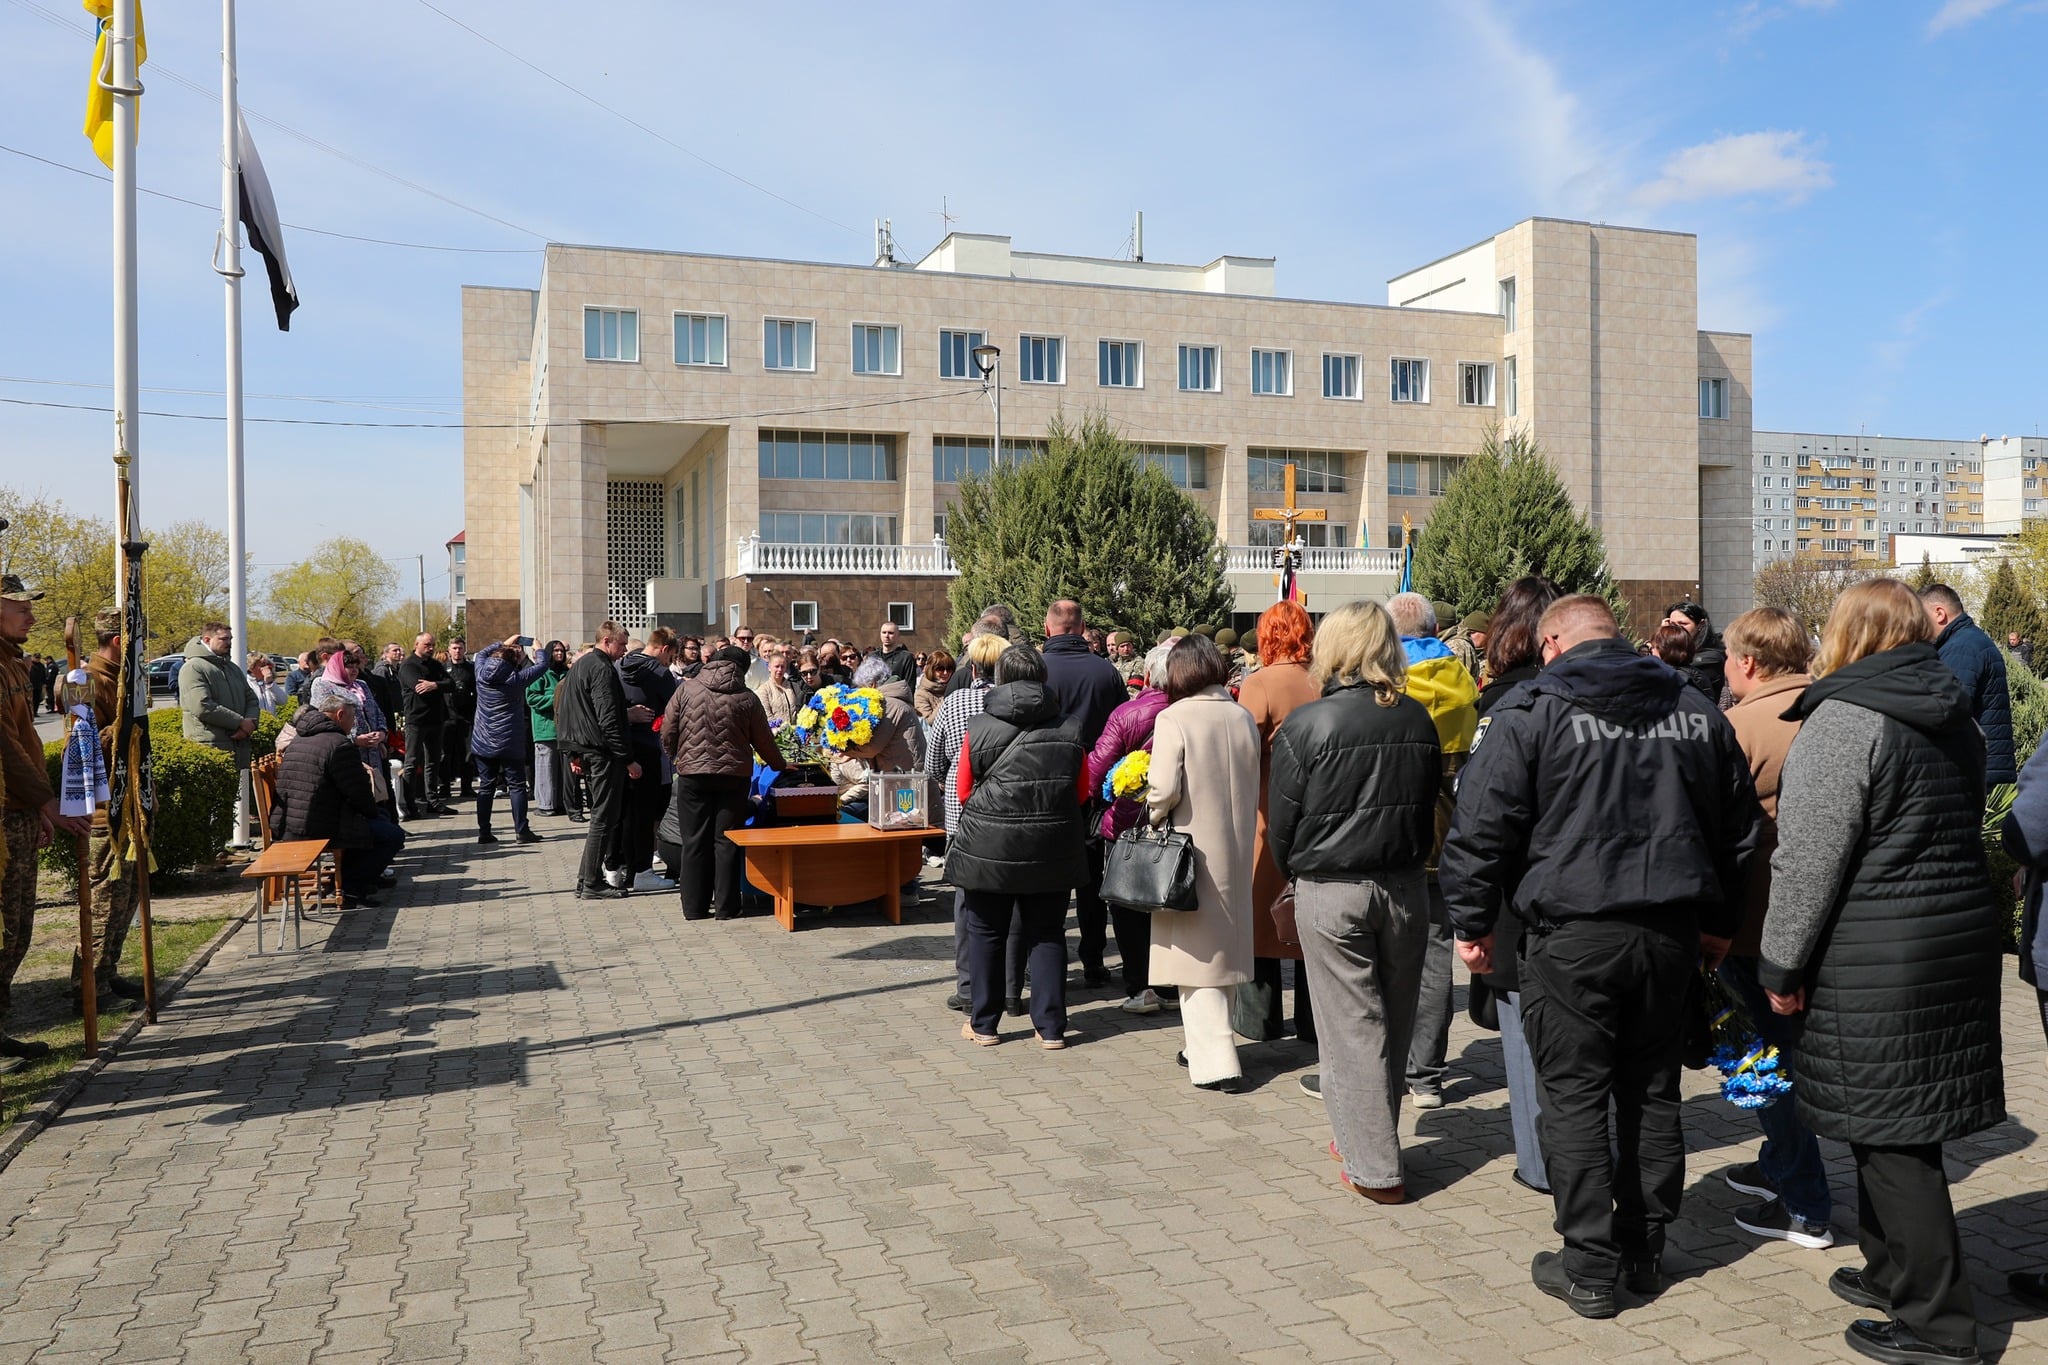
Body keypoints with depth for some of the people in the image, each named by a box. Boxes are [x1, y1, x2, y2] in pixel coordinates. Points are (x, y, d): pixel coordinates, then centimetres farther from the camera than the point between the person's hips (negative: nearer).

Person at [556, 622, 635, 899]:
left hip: (585, 750, 10)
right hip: (603, 753, -10)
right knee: (604, 817, -4)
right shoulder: (602, 669, -15)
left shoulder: (577, 667, 16)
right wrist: (628, 759, -19)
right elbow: (609, 720, -22)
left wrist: (574, 753, 24)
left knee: (604, 814, 16)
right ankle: (591, 883, -2)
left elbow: (562, 713, 21)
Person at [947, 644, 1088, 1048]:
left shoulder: (978, 730, -8)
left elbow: (963, 791, 0)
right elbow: (1082, 794, 7)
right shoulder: (1068, 732, -2)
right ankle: (1051, 1026, 14)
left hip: (988, 848, -2)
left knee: (985, 933, 12)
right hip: (1052, 851, 2)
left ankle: (983, 1023, 21)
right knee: (1047, 934, 12)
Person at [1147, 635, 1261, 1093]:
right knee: (1223, 947, 16)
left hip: (1191, 848, -6)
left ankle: (1215, 1063, -2)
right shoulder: (1243, 717, 3)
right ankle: (1211, 1044, 28)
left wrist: (1153, 816, 0)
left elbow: (1164, 790, -19)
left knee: (1196, 952, 0)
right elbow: (1252, 788, 9)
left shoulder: (1174, 718, -15)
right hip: (1236, 849, 6)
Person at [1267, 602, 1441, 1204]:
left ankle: (1375, 1169, 9)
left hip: (1331, 892, -4)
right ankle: (1368, 1139, 31)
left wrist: (1295, 876, 11)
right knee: (1395, 1020, 16)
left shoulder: (1306, 724, -12)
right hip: (1406, 887, 4)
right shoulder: (1418, 720, 0)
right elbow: (1431, 802, 9)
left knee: (1353, 1026, 4)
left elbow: (1281, 820, -6)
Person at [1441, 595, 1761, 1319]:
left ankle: (1590, 1269, 10)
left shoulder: (1529, 710, -7)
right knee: (1653, 1093, 16)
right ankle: (1646, 1252, 27)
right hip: (1672, 932, 5)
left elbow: (1481, 829, -11)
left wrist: (1472, 922, -1)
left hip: (1571, 937, -5)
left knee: (1574, 1098, 4)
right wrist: (1717, 922, 26)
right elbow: (1738, 825, 18)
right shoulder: (1697, 710, 10)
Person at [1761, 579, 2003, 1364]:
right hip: (1960, 943, 9)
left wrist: (1783, 966, -8)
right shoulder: (1955, 715, 13)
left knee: (1890, 1135, 1)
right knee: (1895, 1127, 20)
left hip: (1879, 964, -8)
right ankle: (1893, 1271, 33)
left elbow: (1808, 860, -17)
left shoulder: (1844, 721, -14)